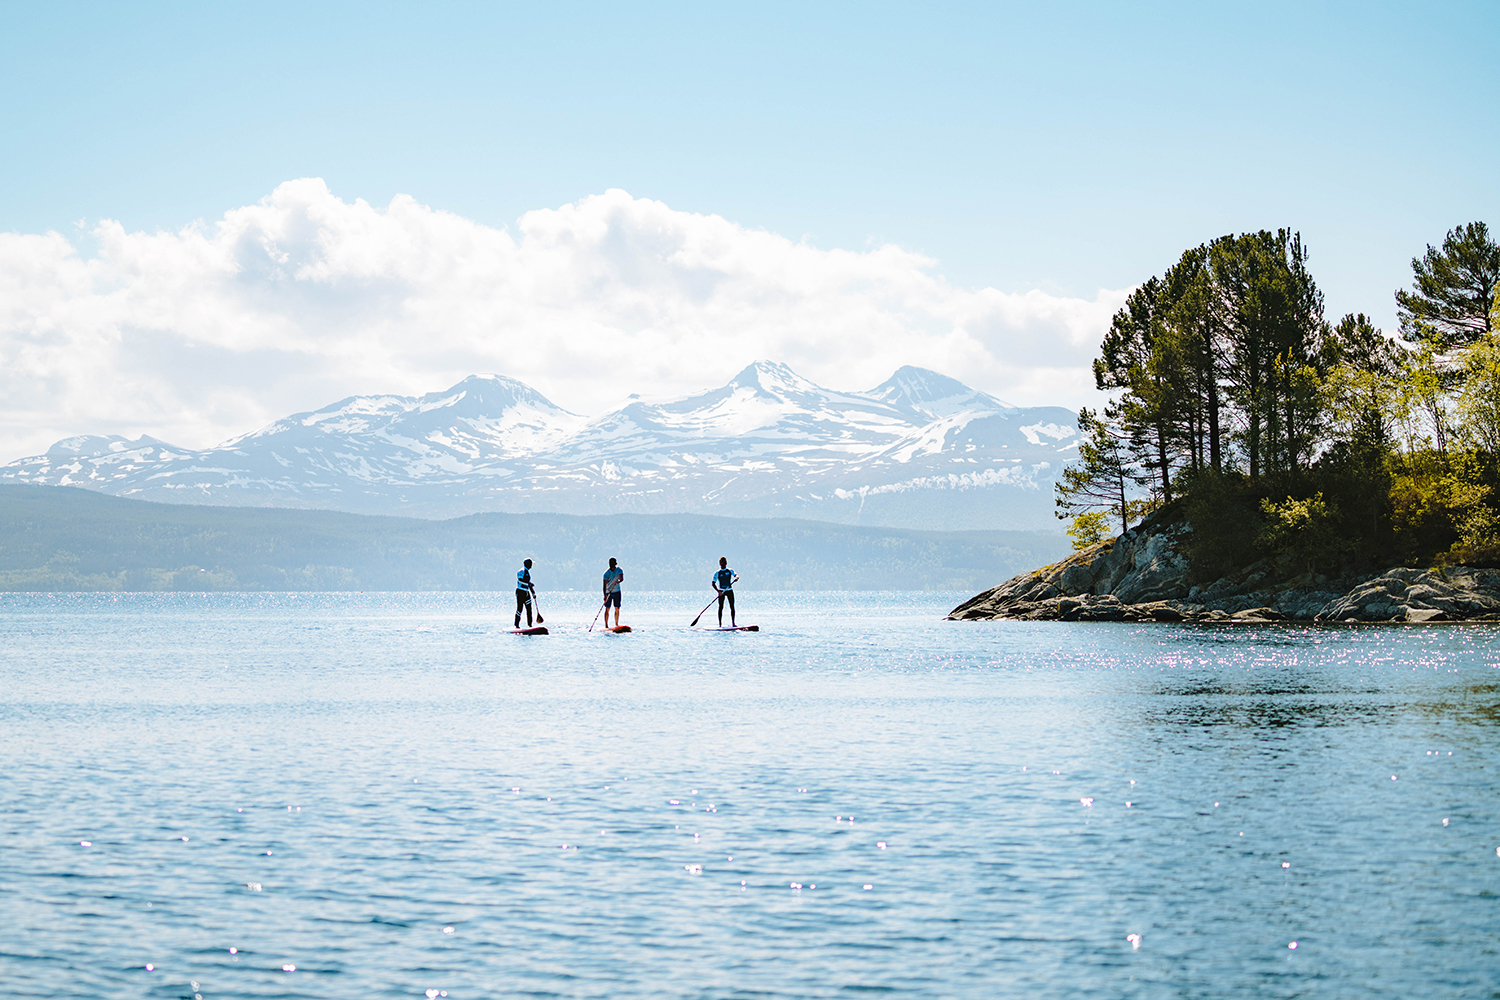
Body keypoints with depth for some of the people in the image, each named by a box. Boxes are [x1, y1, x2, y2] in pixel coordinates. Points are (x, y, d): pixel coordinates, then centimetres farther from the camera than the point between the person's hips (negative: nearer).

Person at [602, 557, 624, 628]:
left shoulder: (619, 570, -5)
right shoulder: (606, 573, -11)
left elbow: (622, 578, -21)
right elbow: (605, 585, -18)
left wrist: (619, 581, -46)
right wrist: (605, 595, -29)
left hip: (617, 592, 2)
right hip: (608, 592, -2)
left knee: (617, 609, 3)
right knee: (607, 609, -7)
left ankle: (616, 625, 12)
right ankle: (606, 625, -6)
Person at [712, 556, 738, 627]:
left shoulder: (730, 571, 6)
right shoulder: (717, 573, 0)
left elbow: (736, 576, -4)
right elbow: (713, 583, -4)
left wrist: (736, 578, -29)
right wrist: (718, 591, -18)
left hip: (729, 590, 2)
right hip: (721, 591, -2)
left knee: (732, 607, -2)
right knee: (721, 607, -4)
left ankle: (733, 623, 2)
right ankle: (720, 624, -2)